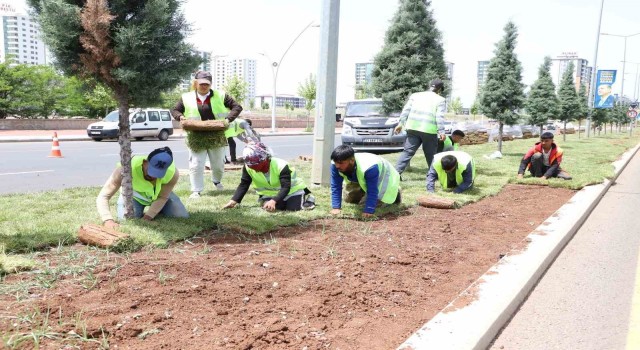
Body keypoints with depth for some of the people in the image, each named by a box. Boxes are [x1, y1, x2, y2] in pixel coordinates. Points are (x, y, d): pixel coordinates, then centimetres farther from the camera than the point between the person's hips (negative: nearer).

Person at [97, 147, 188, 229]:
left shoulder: (172, 173, -37)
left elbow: (162, 197, -21)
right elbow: (103, 196, -40)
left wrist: (147, 218, -30)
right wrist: (108, 220, -57)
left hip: (158, 194, 2)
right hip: (134, 195, -1)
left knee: (183, 217, -11)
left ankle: (158, 210, 21)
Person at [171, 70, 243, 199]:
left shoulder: (220, 96, 0)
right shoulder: (187, 98, 2)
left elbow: (237, 107, 1)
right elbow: (174, 110, 14)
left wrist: (228, 119, -14)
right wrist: (180, 117, -8)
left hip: (216, 137, 1)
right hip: (196, 138, -1)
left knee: (218, 164, 14)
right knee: (196, 165, -2)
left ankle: (217, 181, 44)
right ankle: (196, 191, 10)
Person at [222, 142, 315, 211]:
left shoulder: (281, 166, -36)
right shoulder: (248, 167, -22)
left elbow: (286, 187, -37)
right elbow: (244, 185, -15)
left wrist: (274, 201, -53)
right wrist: (233, 201, -27)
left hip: (292, 188, -5)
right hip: (271, 192, 5)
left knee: (293, 208, -16)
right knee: (269, 207, -13)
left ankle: (306, 196, 16)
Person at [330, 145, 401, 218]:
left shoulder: (369, 167, -47)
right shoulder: (335, 165, -32)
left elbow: (372, 192, -39)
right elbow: (336, 187, -25)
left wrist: (368, 211, -40)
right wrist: (336, 207, -29)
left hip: (382, 176, -5)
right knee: (348, 199, 4)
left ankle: (395, 191, 14)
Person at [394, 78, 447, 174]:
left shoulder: (415, 95, 15)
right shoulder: (440, 99, 6)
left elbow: (406, 110, 9)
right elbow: (440, 117, -4)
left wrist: (401, 124, 9)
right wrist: (441, 132, -5)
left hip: (413, 127, 2)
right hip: (429, 130, -2)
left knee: (408, 151, 2)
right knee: (431, 154, 11)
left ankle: (396, 172, -8)